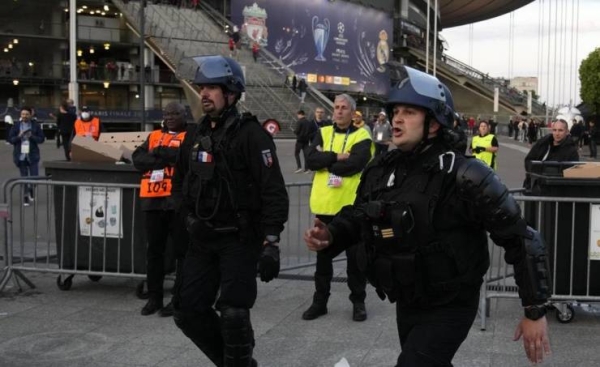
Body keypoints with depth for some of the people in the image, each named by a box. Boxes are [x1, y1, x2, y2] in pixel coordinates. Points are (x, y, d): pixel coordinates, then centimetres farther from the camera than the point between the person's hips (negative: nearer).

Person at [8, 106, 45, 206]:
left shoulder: (35, 125, 0)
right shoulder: (16, 125, 2)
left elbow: (41, 139, -1)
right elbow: (10, 139, 2)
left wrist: (31, 136, -16)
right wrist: (19, 136, -15)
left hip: (33, 155, -1)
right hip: (20, 155, 1)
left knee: (35, 177, -2)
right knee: (24, 177, 6)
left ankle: (31, 189, 30)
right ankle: (25, 196, 16)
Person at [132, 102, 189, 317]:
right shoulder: (154, 136, 18)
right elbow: (138, 159, 5)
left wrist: (162, 153, -12)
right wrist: (163, 159, -10)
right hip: (154, 200, 5)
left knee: (182, 250, 1)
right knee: (154, 250, 10)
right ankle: (154, 297, 20)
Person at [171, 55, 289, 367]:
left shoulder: (250, 133, -12)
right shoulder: (194, 134, 10)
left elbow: (274, 192, -16)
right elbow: (180, 181, 23)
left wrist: (270, 242, -21)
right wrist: (188, 216, 8)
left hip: (240, 239, -7)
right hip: (202, 239, 7)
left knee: (233, 315, -8)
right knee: (188, 310, 8)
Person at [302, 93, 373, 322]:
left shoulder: (361, 136, -4)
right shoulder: (323, 133, 8)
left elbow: (356, 163, -20)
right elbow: (310, 160, -7)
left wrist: (325, 161, -11)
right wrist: (336, 156, -18)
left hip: (351, 206, -3)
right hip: (324, 205, 3)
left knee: (355, 255, 7)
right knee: (323, 255, 13)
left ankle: (358, 301, 22)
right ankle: (320, 301, 24)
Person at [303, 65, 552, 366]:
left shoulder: (463, 176, -22)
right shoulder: (380, 170, -2)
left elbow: (521, 238, -19)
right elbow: (357, 216, 13)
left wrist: (535, 312, -17)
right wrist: (330, 235, -9)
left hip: (449, 309, -7)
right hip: (406, 304, 7)